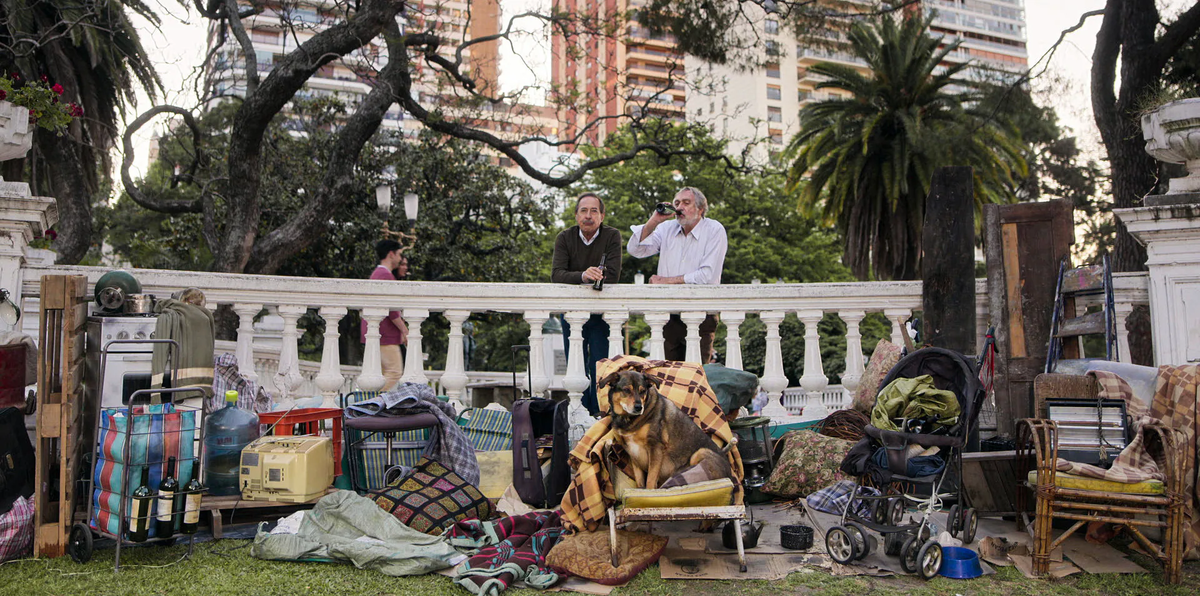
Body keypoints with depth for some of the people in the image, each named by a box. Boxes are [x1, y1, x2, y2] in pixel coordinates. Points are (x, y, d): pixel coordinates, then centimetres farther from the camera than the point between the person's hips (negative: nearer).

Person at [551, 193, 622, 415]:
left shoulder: (612, 236, -5)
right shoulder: (565, 238, -2)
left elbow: (612, 276, -16)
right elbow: (556, 274, -17)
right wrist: (583, 276, -37)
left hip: (601, 312, -2)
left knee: (599, 366, -4)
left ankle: (599, 414, 7)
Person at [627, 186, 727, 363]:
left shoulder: (714, 230, -5)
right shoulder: (667, 228, 9)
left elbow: (708, 275, -14)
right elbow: (635, 250, 2)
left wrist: (666, 280, -9)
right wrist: (654, 221, -9)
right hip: (668, 315, 4)